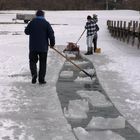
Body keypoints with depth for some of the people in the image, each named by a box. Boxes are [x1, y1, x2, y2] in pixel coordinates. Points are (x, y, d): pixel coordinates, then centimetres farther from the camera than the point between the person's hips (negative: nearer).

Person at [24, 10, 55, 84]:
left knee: (32, 61, 12)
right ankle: (41, 79, 9)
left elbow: (26, 31, 9)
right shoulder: (46, 23, -3)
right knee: (43, 63, 9)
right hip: (43, 47, 0)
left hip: (33, 47, 0)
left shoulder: (32, 22, 0)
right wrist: (52, 43, 6)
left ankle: (34, 74, -12)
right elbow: (51, 34, -6)